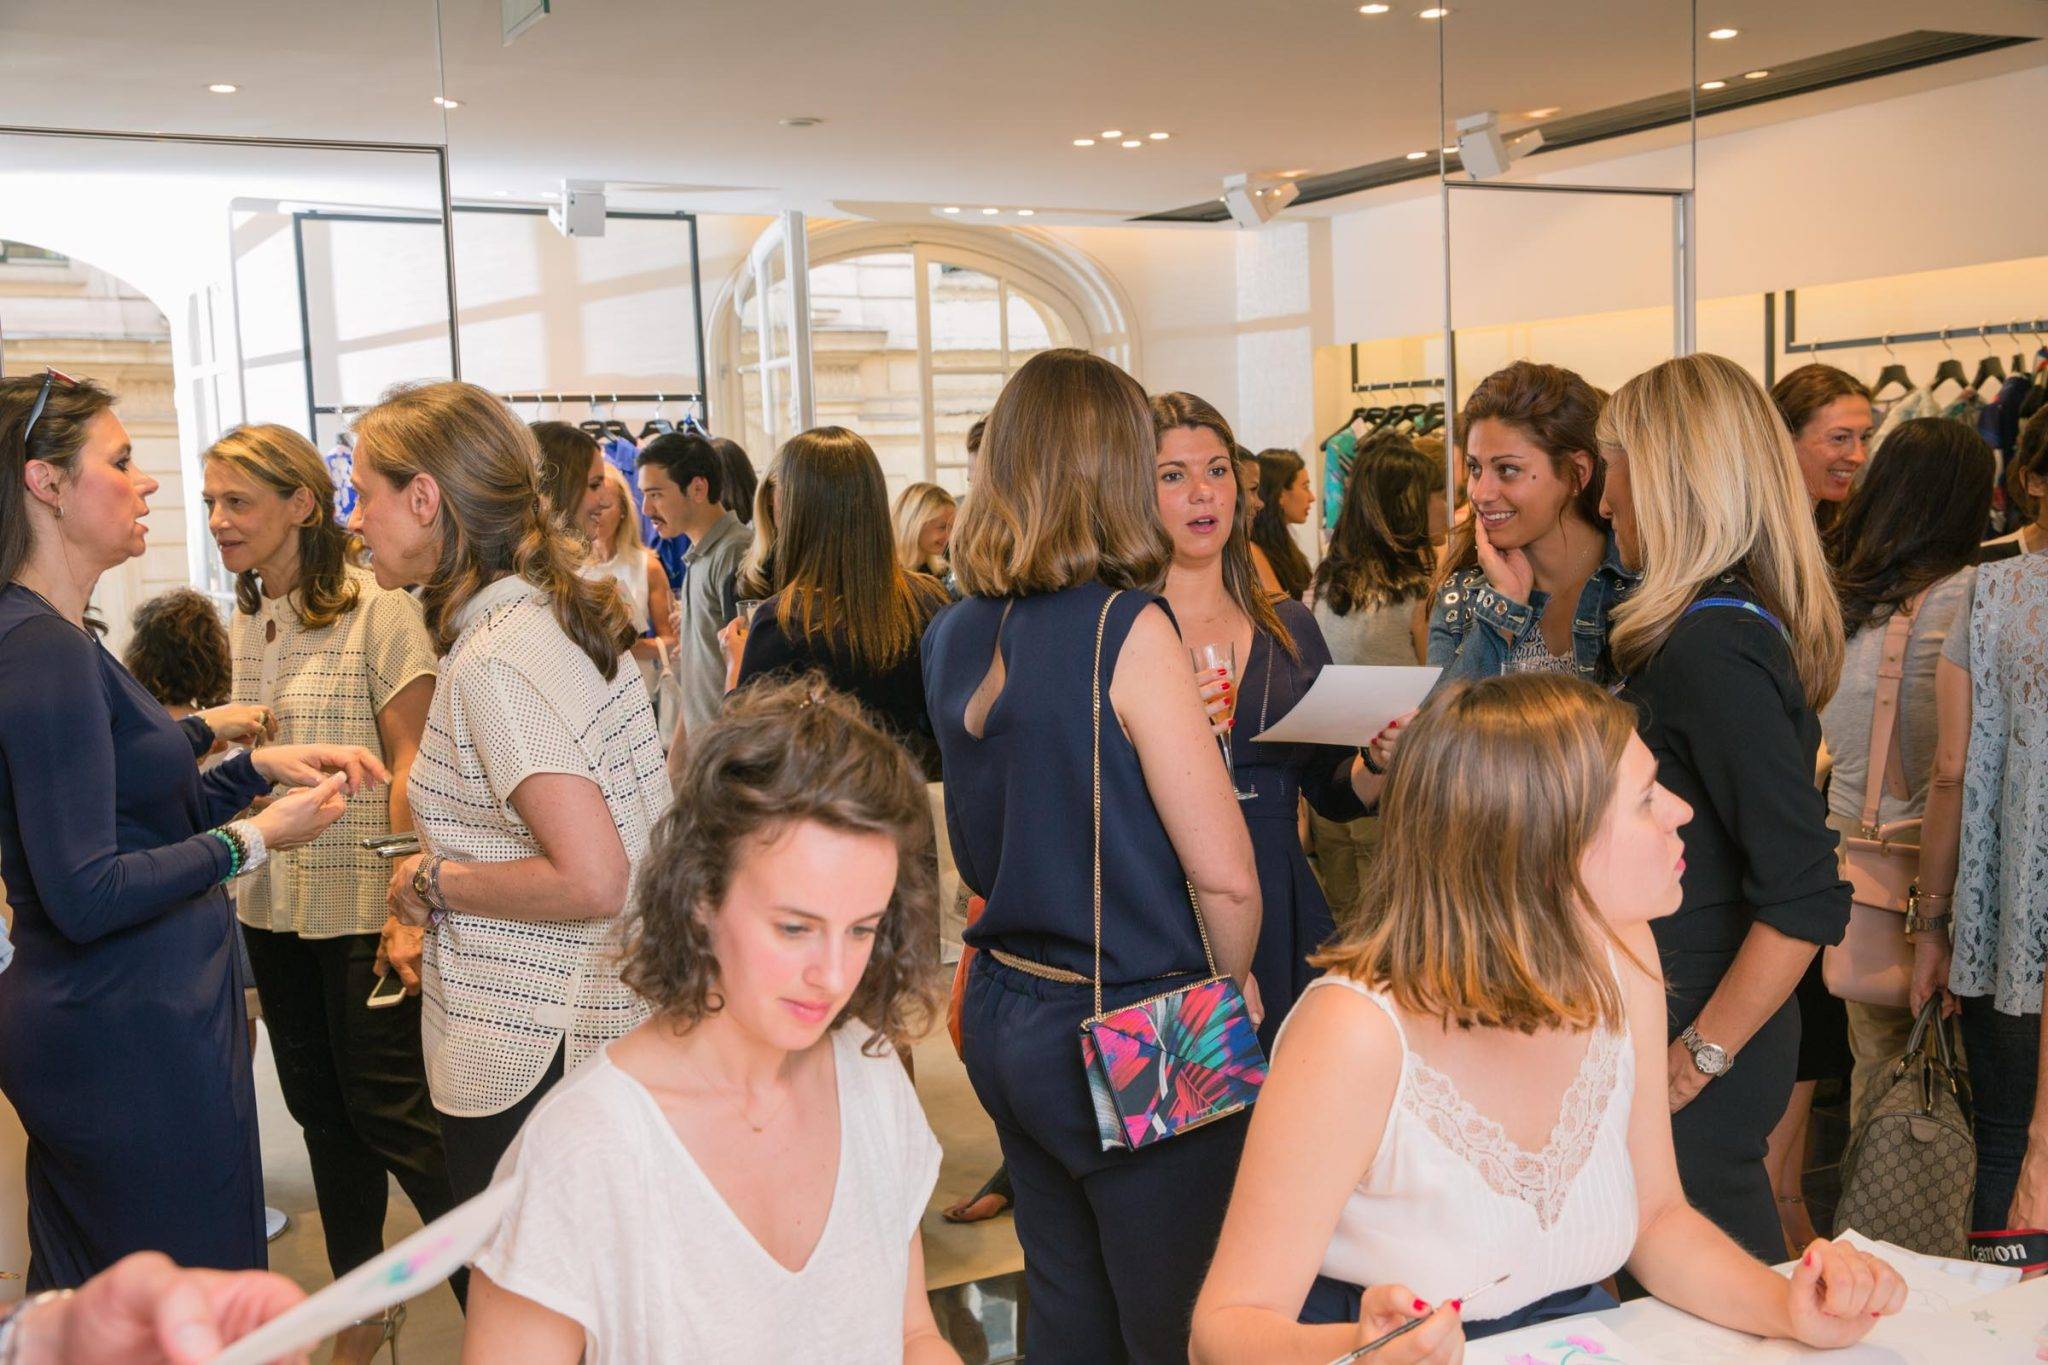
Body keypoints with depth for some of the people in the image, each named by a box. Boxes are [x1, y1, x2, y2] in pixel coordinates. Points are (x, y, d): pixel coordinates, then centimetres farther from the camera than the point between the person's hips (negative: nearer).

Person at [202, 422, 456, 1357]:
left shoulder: (375, 611, -12)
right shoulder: (242, 622, 8)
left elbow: (411, 767, -14)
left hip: (360, 906, -6)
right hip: (272, 907, 7)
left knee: (387, 1110, 0)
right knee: (319, 1107, 15)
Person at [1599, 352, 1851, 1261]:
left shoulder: (1711, 647, -20)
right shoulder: (1739, 622, 9)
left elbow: (1807, 898, -24)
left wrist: (1700, 1055, -17)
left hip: (1696, 1053, -9)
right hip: (1700, 1028, 9)